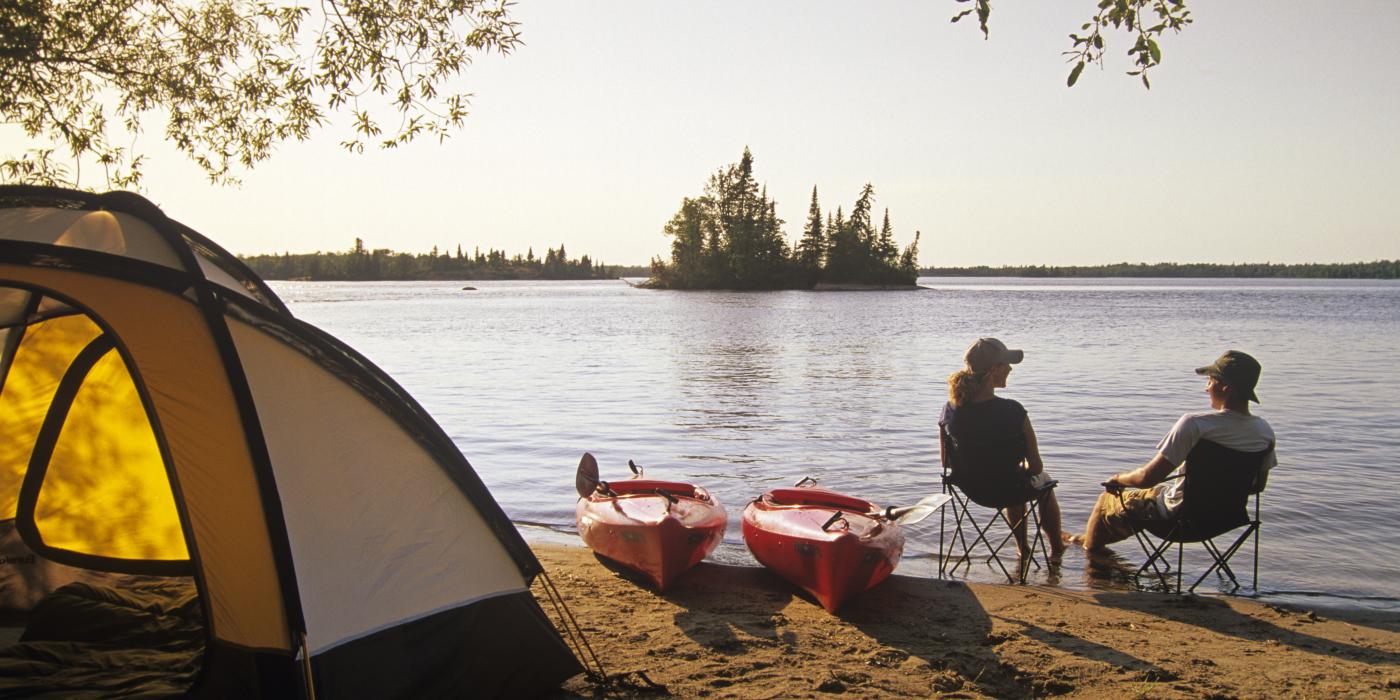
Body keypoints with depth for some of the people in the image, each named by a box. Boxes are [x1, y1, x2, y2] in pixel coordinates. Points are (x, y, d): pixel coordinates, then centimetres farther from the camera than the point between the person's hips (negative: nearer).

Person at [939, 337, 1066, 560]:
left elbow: (946, 463, -3)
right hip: (1009, 489, -4)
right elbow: (1036, 467, -19)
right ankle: (1056, 548, 54)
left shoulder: (950, 410, -16)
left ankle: (1023, 548, 58)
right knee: (1044, 481, 34)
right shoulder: (1012, 412, -29)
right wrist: (1025, 468, 5)